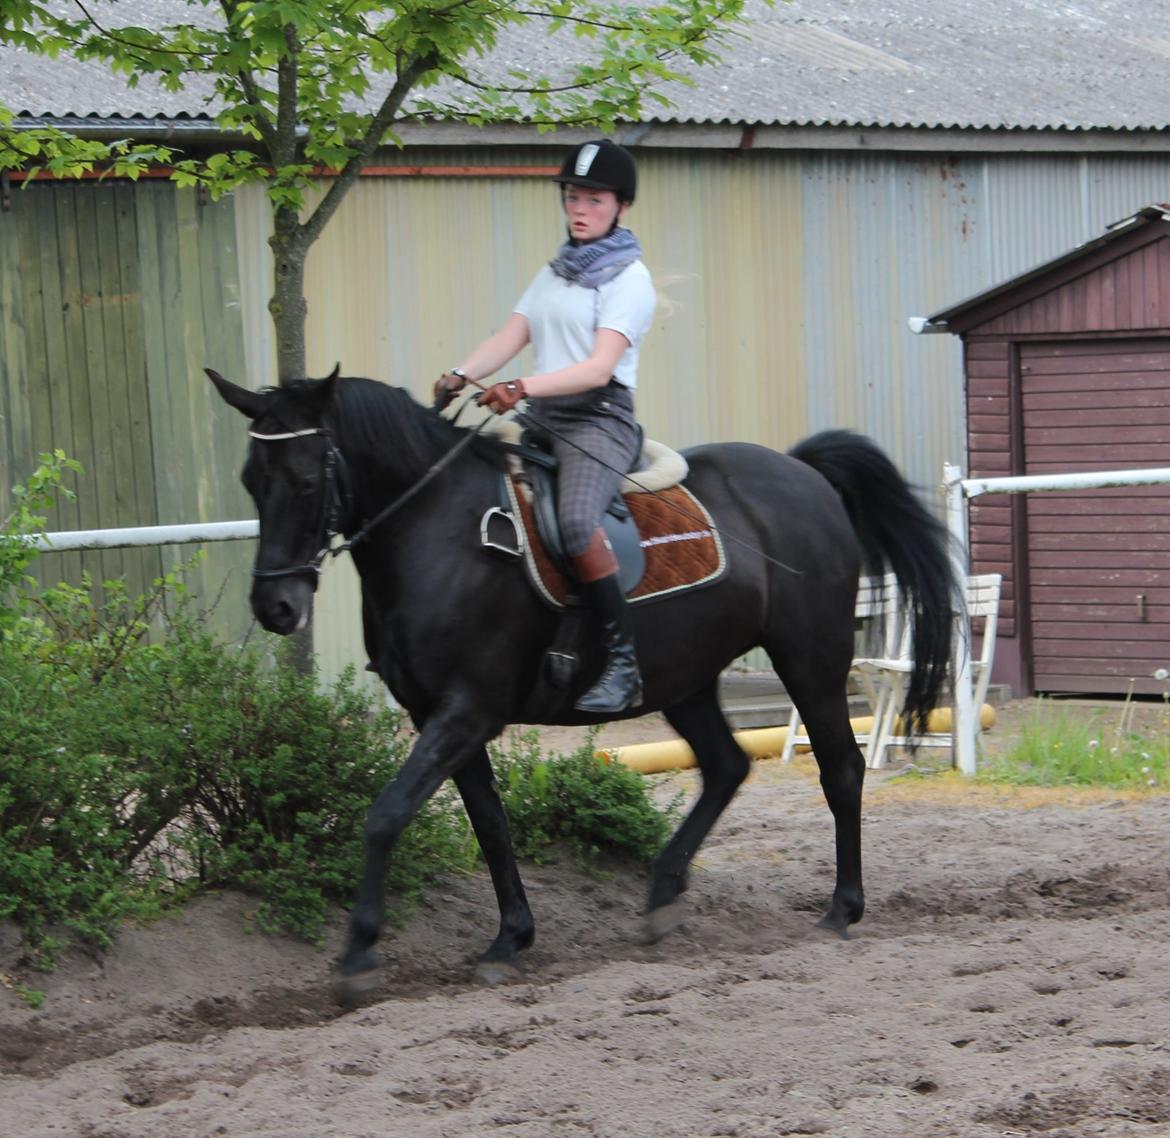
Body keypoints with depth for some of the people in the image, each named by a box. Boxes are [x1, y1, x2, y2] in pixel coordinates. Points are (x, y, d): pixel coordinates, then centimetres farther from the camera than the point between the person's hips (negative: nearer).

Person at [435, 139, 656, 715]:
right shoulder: (554, 273, 21)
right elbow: (509, 338, 10)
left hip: (599, 418, -8)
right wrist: (463, 375, -10)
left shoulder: (629, 278, -2)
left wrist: (524, 387, -28)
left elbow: (599, 367, -15)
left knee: (576, 521, -33)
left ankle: (623, 663, -29)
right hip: (541, 418, 8)